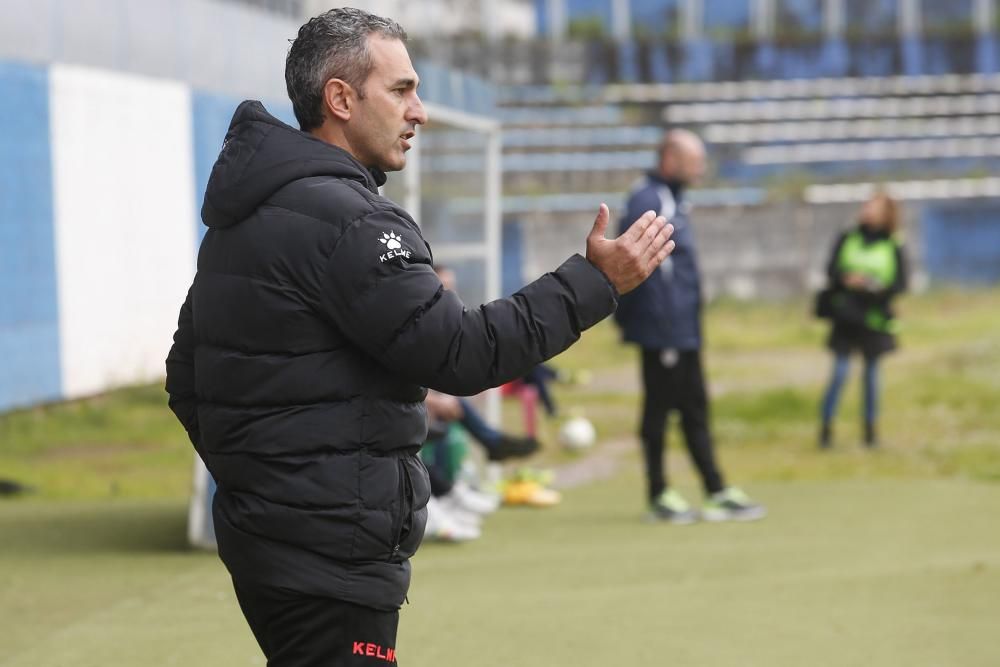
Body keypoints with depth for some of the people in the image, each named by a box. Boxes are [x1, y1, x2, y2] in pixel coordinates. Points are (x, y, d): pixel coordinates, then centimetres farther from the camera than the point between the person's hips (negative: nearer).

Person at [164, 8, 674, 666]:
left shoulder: (245, 214, 14)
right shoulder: (342, 220, -17)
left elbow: (186, 377, 19)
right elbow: (461, 352, -21)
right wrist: (595, 281, -15)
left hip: (263, 533, 10)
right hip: (330, 559, -10)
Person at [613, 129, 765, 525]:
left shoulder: (674, 200, 17)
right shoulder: (647, 202, -15)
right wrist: (664, 330, -25)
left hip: (685, 331, 10)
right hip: (662, 332, -10)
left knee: (695, 410, 12)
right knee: (659, 409, 0)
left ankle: (717, 492, 16)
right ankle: (659, 496, 8)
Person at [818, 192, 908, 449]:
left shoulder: (893, 248, -1)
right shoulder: (847, 239, 4)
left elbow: (901, 283, -3)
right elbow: (831, 269, 2)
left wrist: (877, 288, -21)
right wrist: (846, 279, -19)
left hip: (875, 319, 0)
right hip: (845, 316, 0)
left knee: (871, 372, 8)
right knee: (839, 373, -5)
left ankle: (870, 428, 19)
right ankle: (826, 427, 2)